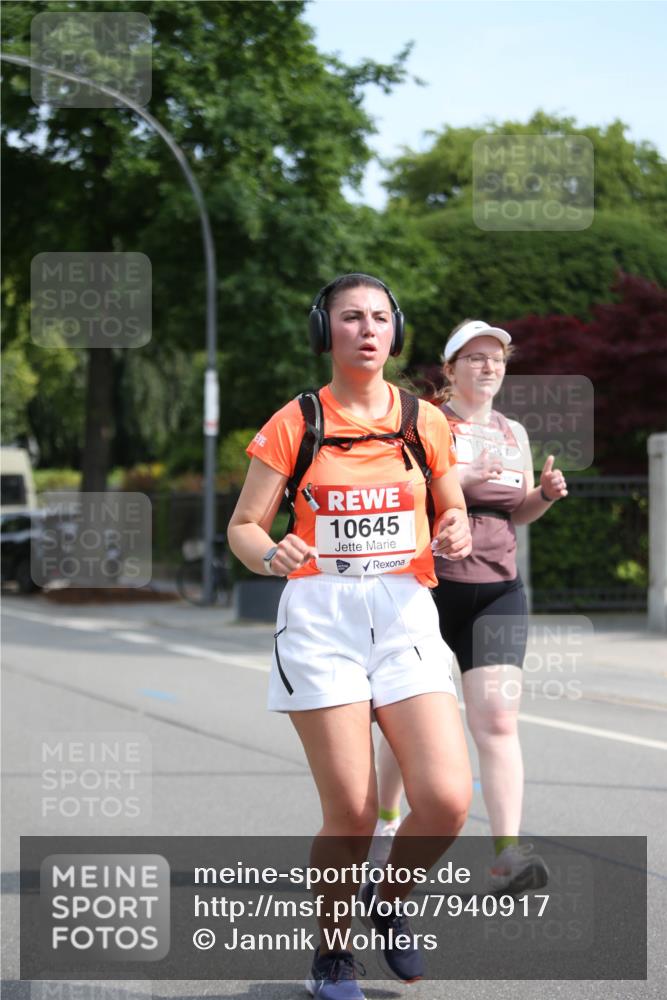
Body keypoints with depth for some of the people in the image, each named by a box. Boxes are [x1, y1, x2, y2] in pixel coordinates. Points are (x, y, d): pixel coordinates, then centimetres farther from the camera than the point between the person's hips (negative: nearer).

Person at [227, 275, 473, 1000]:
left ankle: (387, 906, 18)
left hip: (406, 614, 2)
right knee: (350, 811, -8)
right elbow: (243, 526, 5)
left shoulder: (425, 421, 10)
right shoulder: (293, 423, 4)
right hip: (320, 617, -2)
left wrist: (454, 538, -3)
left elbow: (453, 511, 21)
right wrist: (270, 553, -17)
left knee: (446, 801, -12)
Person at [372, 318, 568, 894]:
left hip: (498, 590, 3)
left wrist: (546, 493, 2)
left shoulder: (514, 432, 14)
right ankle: (386, 820, 34)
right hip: (429, 584, -3)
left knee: (498, 720, -12)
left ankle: (507, 855, -21)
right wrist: (462, 479, -26)